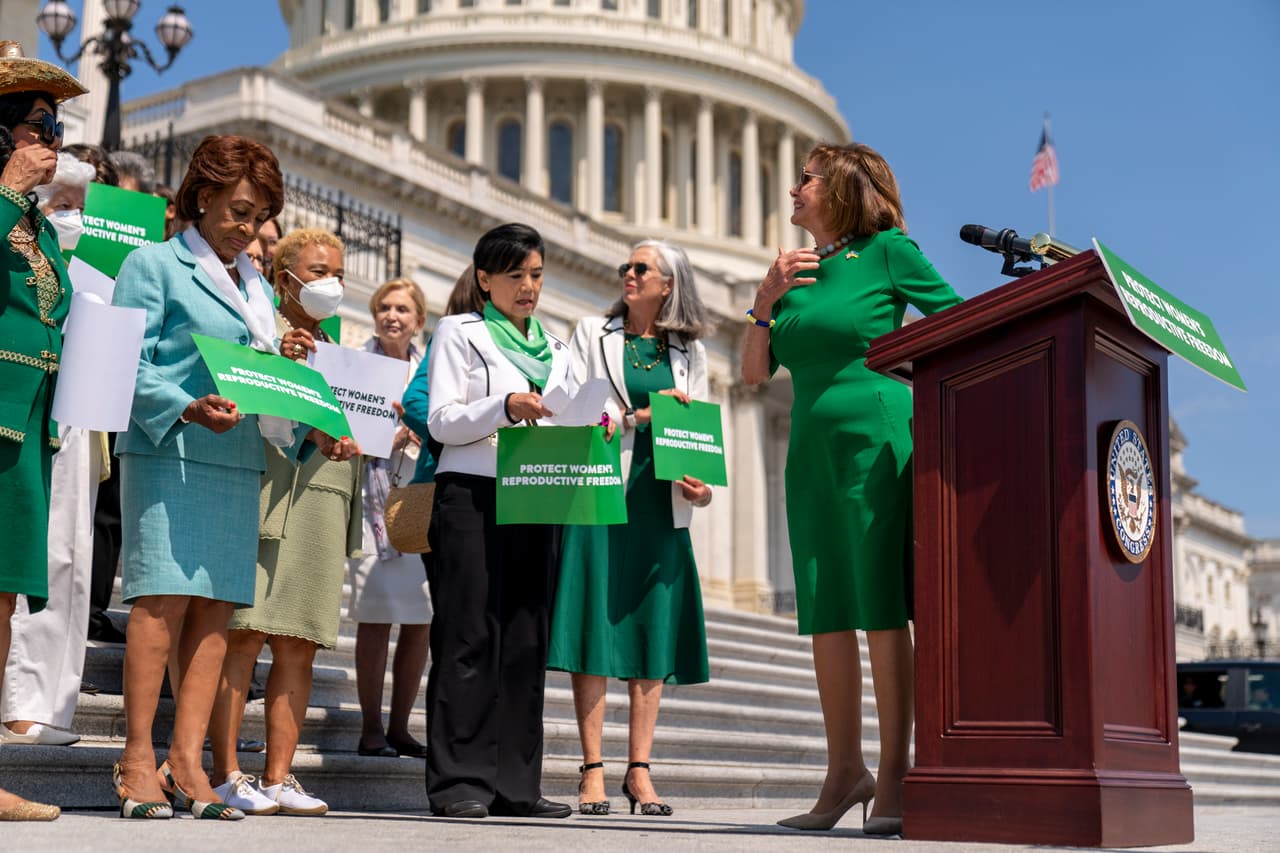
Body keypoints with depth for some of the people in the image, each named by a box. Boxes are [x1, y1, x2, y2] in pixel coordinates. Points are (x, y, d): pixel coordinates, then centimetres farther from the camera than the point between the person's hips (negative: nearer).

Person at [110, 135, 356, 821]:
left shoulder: (257, 288, 23)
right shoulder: (154, 264, 3)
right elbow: (130, 365, -7)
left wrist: (314, 435, 6)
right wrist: (188, 409, -22)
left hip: (240, 466, 6)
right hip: (168, 456, -6)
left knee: (215, 610, 1)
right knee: (162, 601, -11)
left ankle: (186, 762, 4)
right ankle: (137, 759, -5)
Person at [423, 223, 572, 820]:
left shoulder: (554, 349, 23)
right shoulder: (459, 333, 8)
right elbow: (442, 422, -2)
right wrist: (505, 407, -16)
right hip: (471, 496, -5)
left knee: (526, 640, 2)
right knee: (470, 637, -8)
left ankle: (515, 783, 5)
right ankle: (459, 781, -5)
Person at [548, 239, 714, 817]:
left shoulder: (689, 352, 15)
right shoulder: (592, 334, 10)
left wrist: (699, 484, -5)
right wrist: (639, 415, -11)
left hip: (660, 502, 2)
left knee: (653, 630, 1)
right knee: (595, 626, -6)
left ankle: (639, 772, 6)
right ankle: (592, 772, -2)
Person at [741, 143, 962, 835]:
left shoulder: (888, 251, 1)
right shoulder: (797, 271, 17)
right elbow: (754, 372, 13)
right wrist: (765, 297, 2)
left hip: (876, 441, -6)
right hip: (811, 448, 6)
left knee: (882, 608, -8)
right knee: (824, 612, 4)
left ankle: (893, 776, -5)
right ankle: (845, 770, 12)